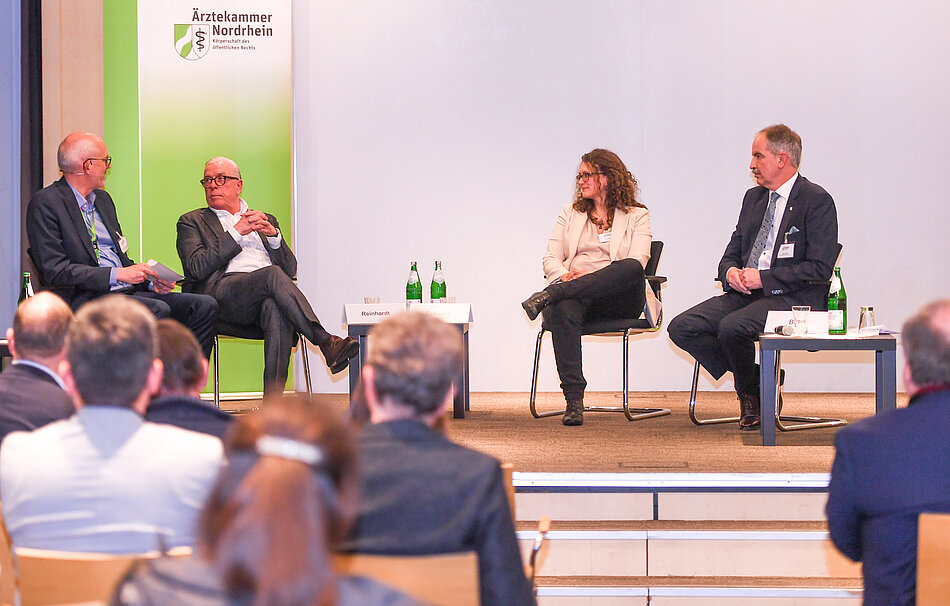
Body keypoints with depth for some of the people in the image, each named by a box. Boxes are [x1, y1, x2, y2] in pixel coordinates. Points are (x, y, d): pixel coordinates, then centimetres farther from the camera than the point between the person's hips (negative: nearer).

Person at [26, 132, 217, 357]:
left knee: (205, 306, -11)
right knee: (157, 310, -33)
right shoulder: (45, 203, -5)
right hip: (84, 299, -8)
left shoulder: (103, 199, 22)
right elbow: (55, 271, -14)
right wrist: (117, 275, -19)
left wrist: (150, 280, 5)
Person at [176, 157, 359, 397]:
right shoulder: (192, 222, 21)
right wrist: (237, 232, -3)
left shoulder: (266, 221, 30)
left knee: (276, 310, -37)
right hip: (221, 293, -2)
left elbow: (290, 269, 19)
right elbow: (196, 268, 1)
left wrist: (274, 235, 1)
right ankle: (327, 344, -40)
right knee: (273, 275, -34)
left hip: (269, 293, 2)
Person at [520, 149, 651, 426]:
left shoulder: (637, 216, 16)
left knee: (631, 269, -37)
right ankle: (574, 400, -43)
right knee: (564, 309, -38)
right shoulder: (570, 213, 27)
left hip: (616, 298, -1)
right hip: (574, 294, 1)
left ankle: (549, 295, -39)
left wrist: (591, 276, -17)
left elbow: (637, 263, -1)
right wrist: (564, 276, -10)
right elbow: (551, 259, 16)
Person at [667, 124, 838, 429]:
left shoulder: (817, 201, -6)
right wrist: (730, 272, -4)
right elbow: (732, 253, 22)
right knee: (681, 328, -12)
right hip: (745, 291, 8)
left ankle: (750, 393, -5)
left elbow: (819, 269, -14)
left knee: (732, 326, -34)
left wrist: (763, 278, -18)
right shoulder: (754, 198, 18)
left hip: (793, 299, -8)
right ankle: (757, 378, -1)